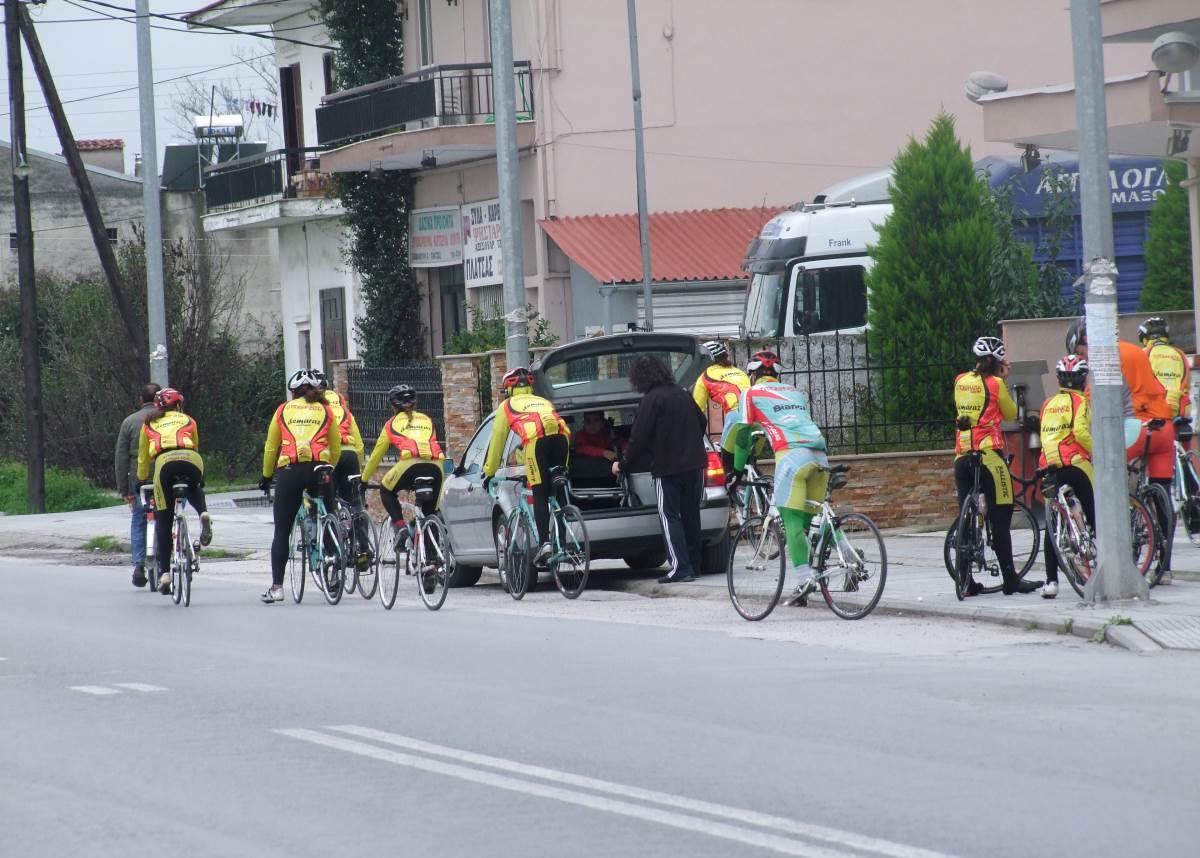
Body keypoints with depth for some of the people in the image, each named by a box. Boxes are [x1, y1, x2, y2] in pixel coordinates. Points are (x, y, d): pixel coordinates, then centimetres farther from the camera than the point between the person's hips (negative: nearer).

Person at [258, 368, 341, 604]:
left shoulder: (283, 410, 15)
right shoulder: (325, 411, 15)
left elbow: (270, 447, 16)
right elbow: (336, 448, 16)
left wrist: (266, 476, 28)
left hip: (289, 471, 0)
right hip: (320, 469, 0)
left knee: (281, 531, 4)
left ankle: (276, 586, -1)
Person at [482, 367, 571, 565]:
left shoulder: (507, 406, 28)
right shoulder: (544, 402, 40)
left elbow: (496, 441, 29)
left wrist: (488, 473, 38)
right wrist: (562, 467, 53)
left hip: (536, 439, -4)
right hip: (561, 436, 4)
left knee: (540, 495, -1)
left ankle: (545, 542, -14)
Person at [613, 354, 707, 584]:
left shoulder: (650, 400, -12)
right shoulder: (683, 394, 9)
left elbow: (639, 439, -13)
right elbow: (702, 423, 20)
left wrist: (623, 465, -1)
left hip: (667, 468, -7)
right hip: (694, 464, 7)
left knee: (669, 517, -3)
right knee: (691, 515, 13)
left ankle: (680, 567, -12)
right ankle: (694, 565, 16)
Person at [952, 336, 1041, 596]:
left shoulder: (961, 381, 9)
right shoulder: (995, 384, -6)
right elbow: (1010, 413, 5)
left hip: (962, 455, 5)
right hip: (989, 453, -5)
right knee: (1000, 519, -3)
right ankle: (1010, 579, -3)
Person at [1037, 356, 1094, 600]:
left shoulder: (1049, 404, 16)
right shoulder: (1080, 401, -1)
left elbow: (1044, 434, 15)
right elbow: (1081, 432, -16)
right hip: (1075, 463, -5)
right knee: (1094, 518, 5)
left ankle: (1051, 580, 1)